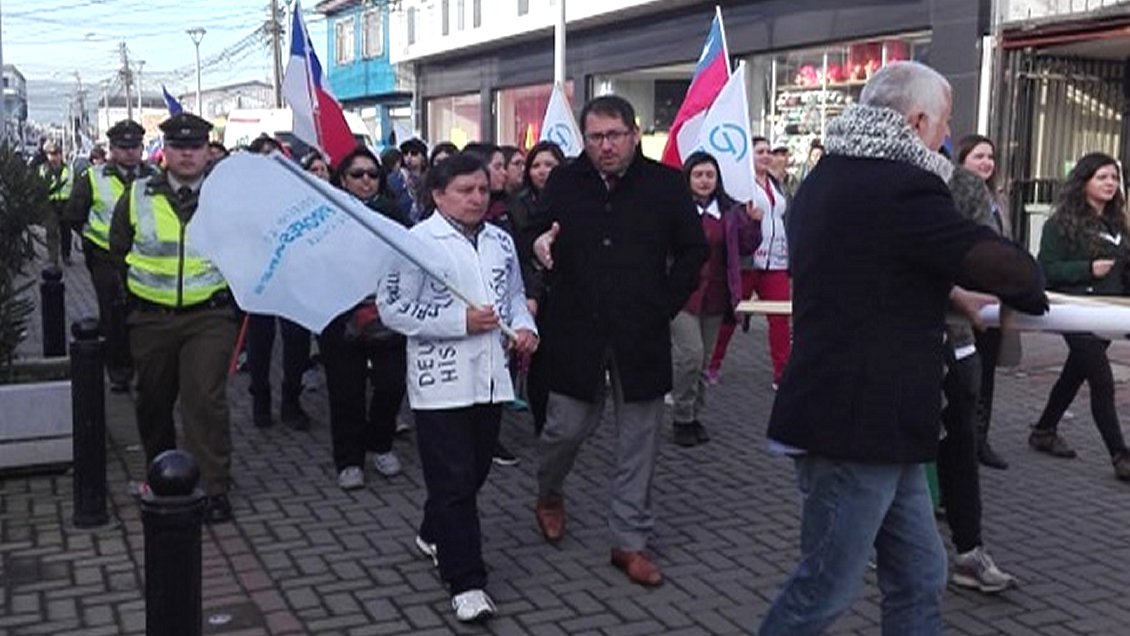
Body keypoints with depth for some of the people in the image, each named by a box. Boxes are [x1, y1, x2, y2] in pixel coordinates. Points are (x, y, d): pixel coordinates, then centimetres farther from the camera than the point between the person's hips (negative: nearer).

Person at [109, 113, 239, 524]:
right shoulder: (138, 197, 3)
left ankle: (214, 490, -3)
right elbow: (118, 250, 16)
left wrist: (231, 292, 2)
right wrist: (131, 295, 14)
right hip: (151, 318, 3)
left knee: (206, 400, -10)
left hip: (209, 316, -3)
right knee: (153, 401, 13)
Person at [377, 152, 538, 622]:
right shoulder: (417, 242, -9)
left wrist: (524, 326, 1)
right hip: (442, 382, -6)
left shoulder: (501, 241, 11)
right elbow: (392, 309, -14)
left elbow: (514, 294, 23)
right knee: (454, 482, -4)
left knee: (473, 473, 18)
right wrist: (460, 321, -19)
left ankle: (434, 535, 42)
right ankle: (466, 583, 3)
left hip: (491, 379, 7)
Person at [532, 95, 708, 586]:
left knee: (639, 441, 6)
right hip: (576, 332, 0)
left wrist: (666, 304, -2)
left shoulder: (665, 185, 0)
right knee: (567, 426, 6)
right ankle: (549, 494, 39)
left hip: (641, 337, 0)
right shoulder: (563, 183, 2)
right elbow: (538, 236, 11)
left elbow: (693, 251, 6)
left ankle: (629, 540, 20)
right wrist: (537, 245, -14)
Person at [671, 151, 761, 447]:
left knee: (704, 361, 12)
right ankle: (682, 419, 2)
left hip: (715, 298, 5)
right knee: (690, 354, -14)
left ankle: (694, 415, 26)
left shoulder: (729, 211, 8)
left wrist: (753, 223, -2)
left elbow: (746, 248, 13)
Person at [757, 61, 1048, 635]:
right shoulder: (903, 188, -19)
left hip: (860, 418, 10)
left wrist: (952, 294, 18)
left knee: (919, 577, 16)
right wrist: (1029, 292, 6)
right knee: (825, 590, 3)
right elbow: (1006, 267, -16)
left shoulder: (827, 179, 12)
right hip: (856, 423, -10)